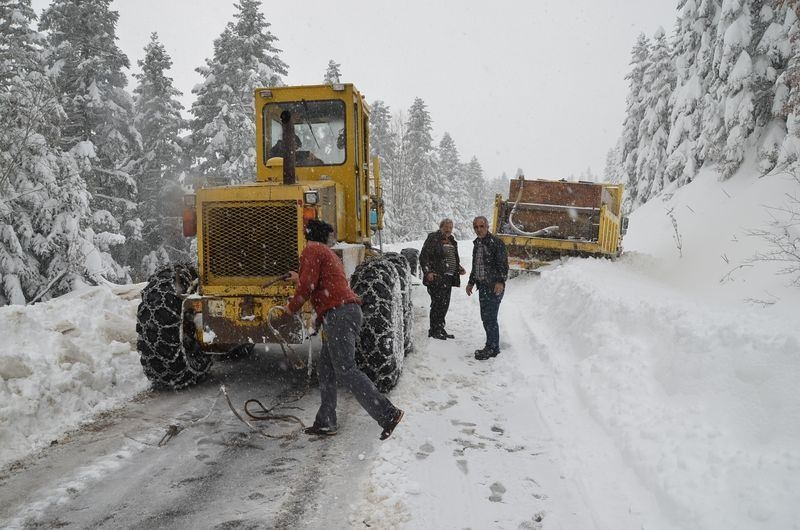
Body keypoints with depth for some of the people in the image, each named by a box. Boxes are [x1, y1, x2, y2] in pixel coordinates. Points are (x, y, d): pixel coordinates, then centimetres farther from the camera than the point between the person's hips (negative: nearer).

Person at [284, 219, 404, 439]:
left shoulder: (311, 250, 1)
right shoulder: (329, 254, 29)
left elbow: (308, 285, -12)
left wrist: (292, 307, 3)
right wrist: (299, 279, 45)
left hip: (338, 314, -10)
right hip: (349, 311, 10)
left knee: (345, 370, -12)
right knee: (325, 368, 13)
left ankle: (388, 413, -17)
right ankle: (325, 422, 17)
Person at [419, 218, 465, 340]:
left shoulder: (452, 241, 18)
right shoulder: (433, 238, -7)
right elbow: (423, 257, -11)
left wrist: (459, 268, 12)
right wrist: (427, 272, -20)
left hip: (448, 277, 8)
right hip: (436, 277, -8)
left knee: (445, 304, 11)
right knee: (437, 303, -7)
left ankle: (440, 329, 22)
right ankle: (434, 331, 1)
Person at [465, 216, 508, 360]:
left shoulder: (496, 242, -10)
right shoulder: (477, 243, 15)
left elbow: (503, 264, -13)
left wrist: (501, 282, -23)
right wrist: (471, 282, 24)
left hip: (494, 287, -8)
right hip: (482, 286, 8)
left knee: (490, 318, -8)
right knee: (485, 317, 11)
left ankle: (491, 348, 2)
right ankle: (493, 347, 21)